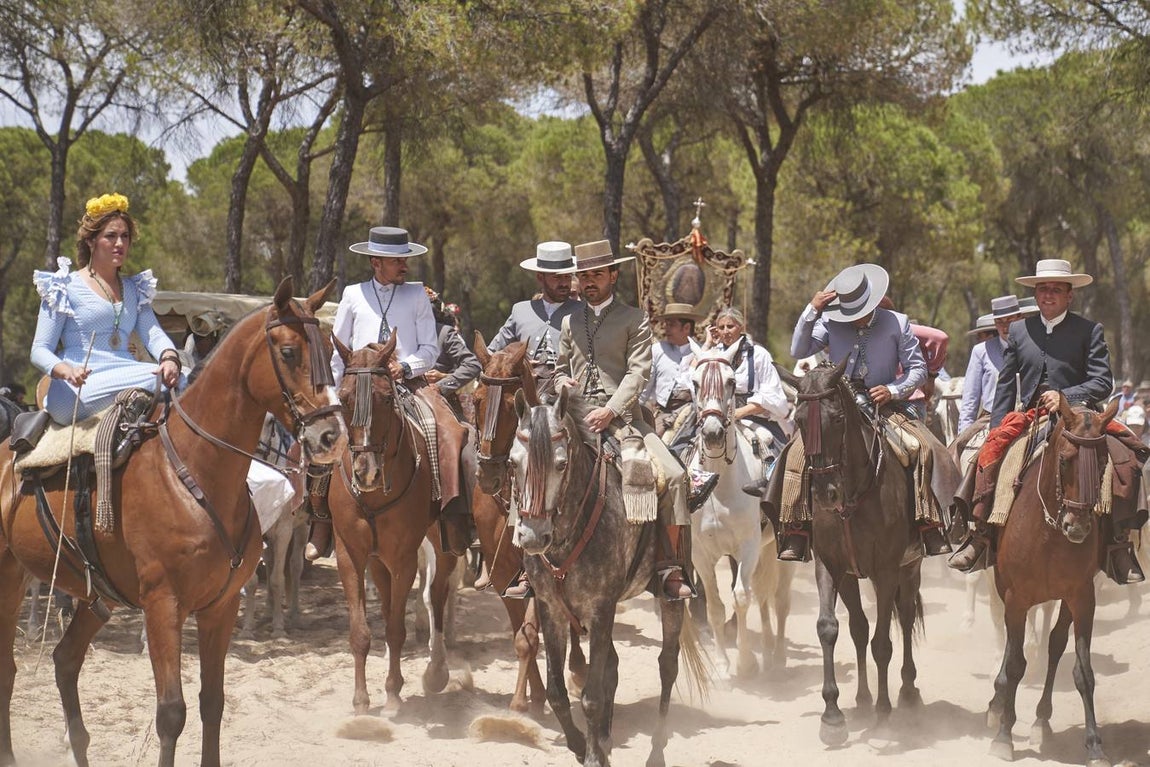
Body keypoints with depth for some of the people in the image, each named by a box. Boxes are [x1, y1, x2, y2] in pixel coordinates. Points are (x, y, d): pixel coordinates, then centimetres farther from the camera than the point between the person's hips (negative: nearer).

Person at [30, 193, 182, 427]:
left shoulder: (134, 289, 24)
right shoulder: (65, 288, 7)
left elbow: (153, 333, 9)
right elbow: (39, 350, 2)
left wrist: (169, 358, -16)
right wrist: (66, 370, -22)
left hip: (124, 377, 6)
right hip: (77, 392, -6)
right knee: (158, 381, -33)